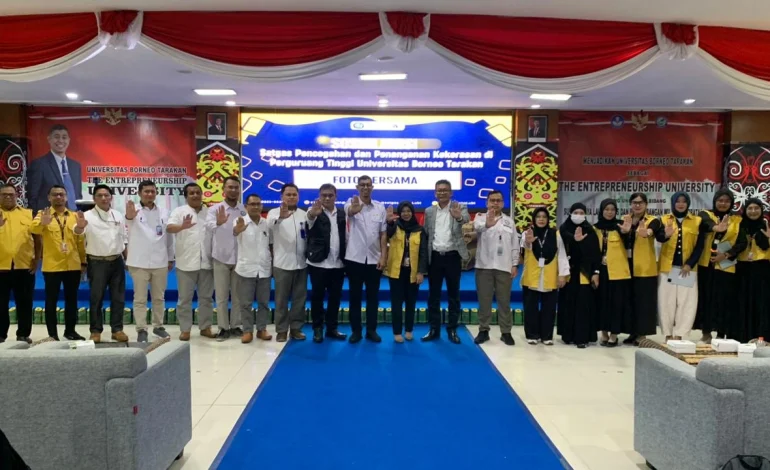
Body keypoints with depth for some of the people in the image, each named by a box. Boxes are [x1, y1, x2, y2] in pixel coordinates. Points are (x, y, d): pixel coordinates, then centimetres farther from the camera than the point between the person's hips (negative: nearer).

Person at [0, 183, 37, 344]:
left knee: (24, 302, 6)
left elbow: (37, 238, 8)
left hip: (24, 266, 1)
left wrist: (36, 259, 2)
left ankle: (23, 334, 14)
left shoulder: (28, 214, 9)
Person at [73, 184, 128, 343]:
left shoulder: (118, 215, 8)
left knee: (118, 298, 7)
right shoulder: (88, 215, -7)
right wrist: (80, 226, -51)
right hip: (97, 262, -4)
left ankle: (117, 329, 15)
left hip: (117, 261, 4)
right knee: (96, 298, 3)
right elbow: (78, 231, -27)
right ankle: (96, 331, 12)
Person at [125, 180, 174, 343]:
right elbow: (127, 223, -27)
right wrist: (129, 217, -51)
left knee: (159, 297, 13)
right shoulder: (133, 210, -4)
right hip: (139, 262, -3)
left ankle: (158, 326, 24)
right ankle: (141, 329, 10)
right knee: (140, 298, 3)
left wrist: (171, 258, 14)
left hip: (160, 261, 4)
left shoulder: (163, 212, 8)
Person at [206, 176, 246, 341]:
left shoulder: (244, 209, 3)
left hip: (239, 258, 2)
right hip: (221, 258, -2)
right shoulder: (215, 208, -5)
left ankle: (235, 326, 20)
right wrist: (218, 223, -47)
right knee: (221, 295, 5)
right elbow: (209, 224, -26)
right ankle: (223, 327, 14)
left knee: (238, 295, 9)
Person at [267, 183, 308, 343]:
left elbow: (310, 235, 13)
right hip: (282, 263, -3)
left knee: (300, 298, 8)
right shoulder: (274, 212, -2)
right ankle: (281, 329, 12)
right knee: (281, 299, 4)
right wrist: (280, 218, -46)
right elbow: (269, 225, -25)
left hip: (301, 263, 3)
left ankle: (296, 328, 18)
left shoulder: (304, 214, 9)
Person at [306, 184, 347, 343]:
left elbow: (345, 236, 11)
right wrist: (312, 214, -51)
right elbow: (309, 221, -27)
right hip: (319, 263, -4)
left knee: (335, 297, 10)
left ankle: (332, 328, 21)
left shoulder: (342, 214, 10)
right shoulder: (315, 212, -4)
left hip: (338, 264, 4)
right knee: (317, 297, 5)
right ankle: (317, 329, 16)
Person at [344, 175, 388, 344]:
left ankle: (371, 330, 20)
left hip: (374, 259, 2)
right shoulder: (351, 203, -6)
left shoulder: (380, 207, 4)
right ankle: (356, 330, 17)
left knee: (373, 296, 9)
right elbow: (349, 212, -33)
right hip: (354, 258, -2)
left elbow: (383, 234, 5)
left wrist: (383, 256, -4)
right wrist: (354, 209, -57)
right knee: (355, 296, 7)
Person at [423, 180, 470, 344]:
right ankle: (434, 329, 17)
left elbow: (466, 218, -25)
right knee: (433, 295, 8)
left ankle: (452, 330, 16)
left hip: (452, 256, -2)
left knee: (453, 295, 6)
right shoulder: (429, 211, 8)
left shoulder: (459, 208, -2)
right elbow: (426, 234, 10)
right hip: (435, 257, 3)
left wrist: (459, 217, -49)